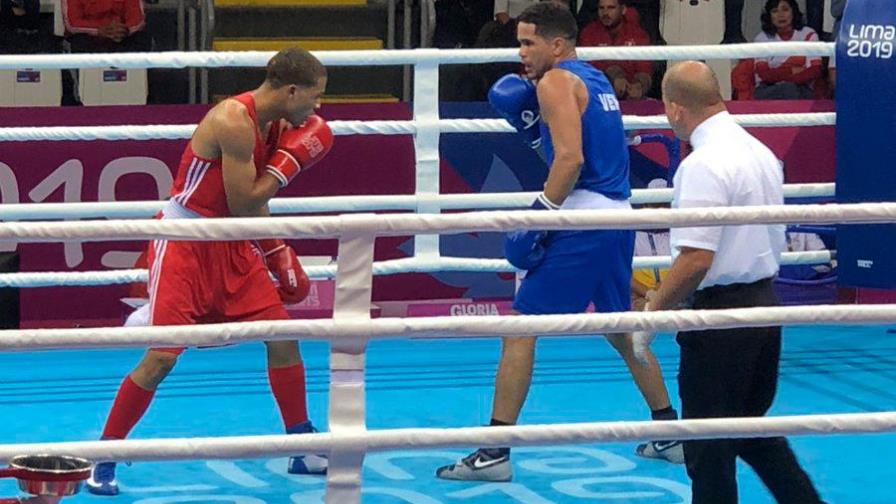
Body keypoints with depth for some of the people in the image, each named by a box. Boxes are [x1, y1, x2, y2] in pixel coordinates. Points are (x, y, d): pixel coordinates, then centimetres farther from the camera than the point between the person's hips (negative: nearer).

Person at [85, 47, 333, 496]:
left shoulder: (273, 123, 4)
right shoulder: (233, 122, -24)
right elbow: (242, 205, -23)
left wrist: (279, 254, 13)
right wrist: (290, 163, -15)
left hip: (230, 245, 8)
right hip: (184, 244, -8)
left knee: (282, 335, 4)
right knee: (162, 356, -12)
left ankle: (303, 450, 15)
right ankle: (103, 460, 1)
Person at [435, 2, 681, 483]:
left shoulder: (555, 81, -9)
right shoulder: (595, 79, 18)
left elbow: (570, 158, -20)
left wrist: (539, 215, -19)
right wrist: (532, 122, 15)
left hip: (583, 221, -9)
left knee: (520, 328, -5)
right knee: (619, 328, 24)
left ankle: (495, 453, -8)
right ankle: (670, 434, 28)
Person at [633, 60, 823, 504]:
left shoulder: (704, 164, -18)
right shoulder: (761, 152, 10)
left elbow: (696, 259, -24)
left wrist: (652, 315, -14)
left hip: (720, 313, -9)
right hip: (765, 302, 9)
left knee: (708, 449, 1)